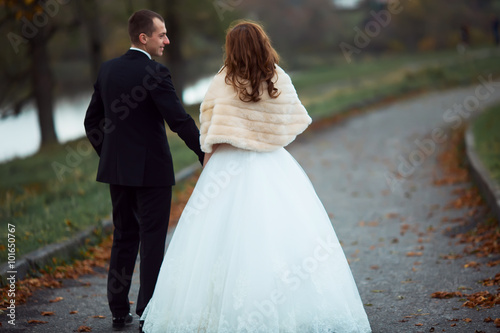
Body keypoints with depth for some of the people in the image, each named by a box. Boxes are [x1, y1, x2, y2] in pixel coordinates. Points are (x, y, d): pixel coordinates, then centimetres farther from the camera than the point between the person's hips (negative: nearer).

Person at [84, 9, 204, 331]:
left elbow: (92, 121, 11)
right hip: (151, 170, -6)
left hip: (117, 168, 6)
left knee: (124, 238, 15)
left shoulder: (108, 69, 6)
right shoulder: (155, 72, -15)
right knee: (152, 241, 2)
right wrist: (206, 155, -10)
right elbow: (179, 120, -18)